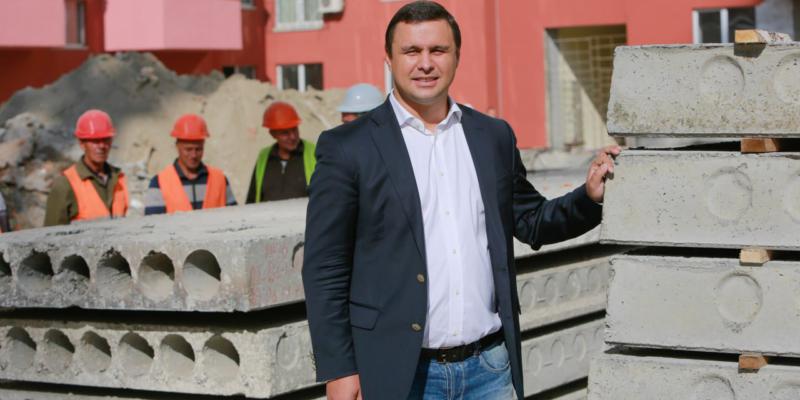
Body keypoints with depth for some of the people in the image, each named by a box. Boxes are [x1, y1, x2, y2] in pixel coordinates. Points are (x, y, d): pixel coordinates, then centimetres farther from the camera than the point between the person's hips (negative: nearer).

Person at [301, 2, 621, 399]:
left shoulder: (494, 137, 10)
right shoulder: (347, 148, -3)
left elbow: (532, 222, 20)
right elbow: (325, 270, -3)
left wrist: (590, 196, 1)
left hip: (490, 367, 4)